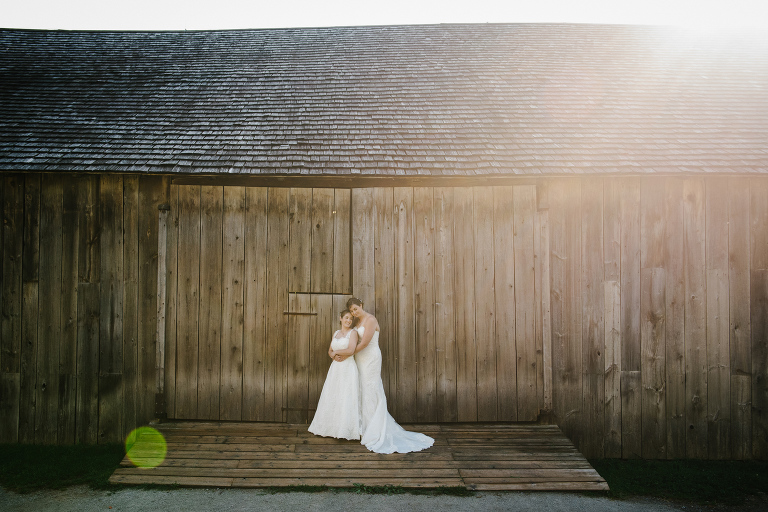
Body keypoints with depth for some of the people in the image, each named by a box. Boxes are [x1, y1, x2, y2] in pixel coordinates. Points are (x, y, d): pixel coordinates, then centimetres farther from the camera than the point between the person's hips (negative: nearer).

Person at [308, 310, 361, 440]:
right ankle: (332, 427, 16)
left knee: (346, 399, -5)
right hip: (335, 368, 6)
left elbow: (350, 350, -15)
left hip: (348, 368, -6)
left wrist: (336, 352, -3)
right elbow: (330, 351, 17)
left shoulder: (353, 332, -3)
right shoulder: (336, 333, 15)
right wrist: (334, 355, -5)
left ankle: (345, 430, 2)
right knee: (332, 398, 7)